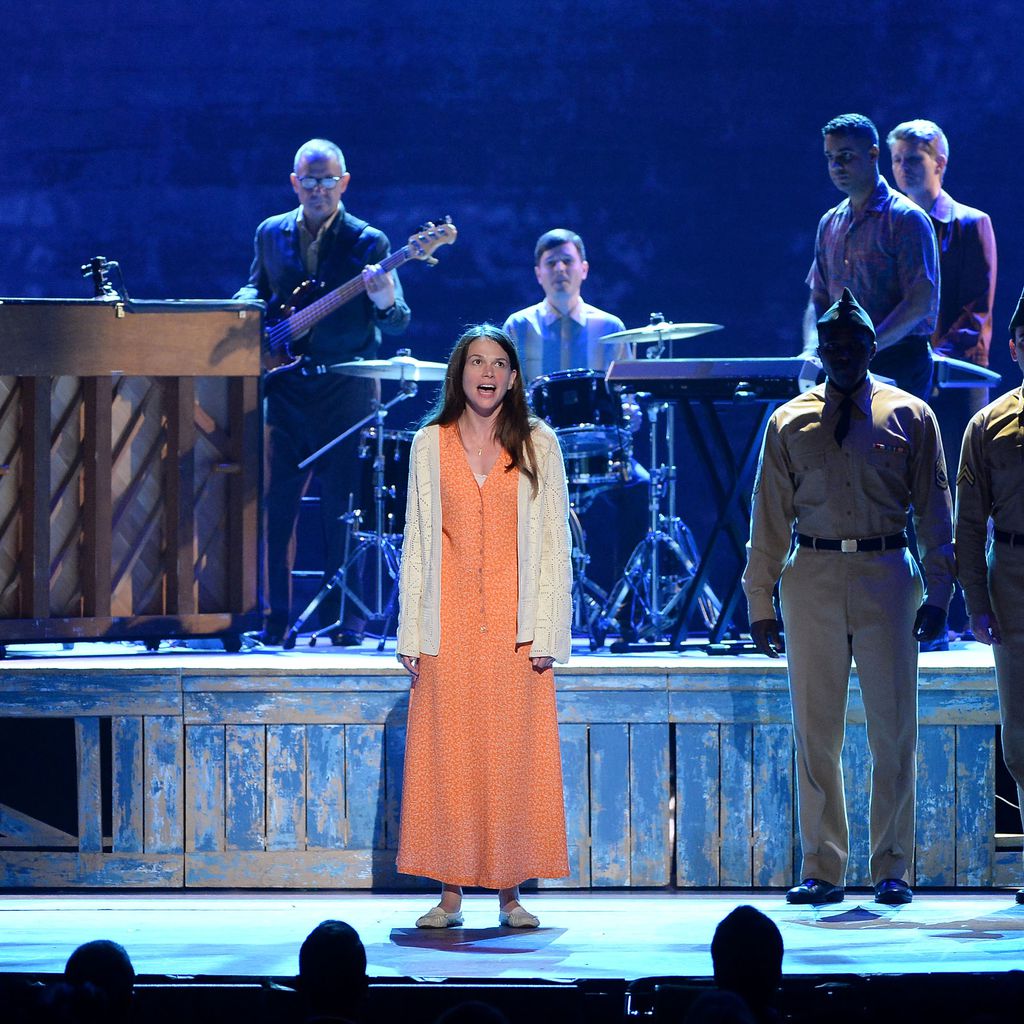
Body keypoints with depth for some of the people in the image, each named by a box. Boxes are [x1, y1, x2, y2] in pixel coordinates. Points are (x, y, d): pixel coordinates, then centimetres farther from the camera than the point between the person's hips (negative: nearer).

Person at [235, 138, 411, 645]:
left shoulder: (368, 243, -2)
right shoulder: (271, 234, 9)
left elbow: (396, 325, -7)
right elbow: (257, 288, 23)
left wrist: (384, 302, -30)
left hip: (345, 391, -3)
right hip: (286, 388, 3)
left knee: (342, 506, -2)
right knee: (276, 503, 0)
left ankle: (349, 619, 6)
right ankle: (275, 618, 7)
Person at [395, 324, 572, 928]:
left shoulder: (537, 445, 5)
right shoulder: (430, 445, 8)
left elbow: (555, 543, 3)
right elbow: (416, 541, 8)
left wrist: (546, 632, -5)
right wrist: (412, 635, 1)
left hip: (515, 623, -1)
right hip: (449, 625, 1)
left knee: (514, 756, -1)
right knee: (447, 758, -1)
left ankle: (510, 892, 5)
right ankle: (451, 894, 4)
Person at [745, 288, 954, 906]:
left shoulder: (910, 416, 7)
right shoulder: (789, 424, 10)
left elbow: (934, 508, 7)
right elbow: (770, 518, 10)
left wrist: (938, 594, -1)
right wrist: (760, 604, 5)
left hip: (886, 575, -1)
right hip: (812, 577, 1)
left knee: (894, 728, -2)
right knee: (816, 732, 2)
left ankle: (892, 870, 5)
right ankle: (823, 870, 8)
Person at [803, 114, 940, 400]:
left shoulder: (906, 219, -7)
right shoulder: (830, 223, 15)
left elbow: (920, 303, -15)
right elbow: (819, 299, 16)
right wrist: (811, 352, -5)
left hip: (898, 367, -6)